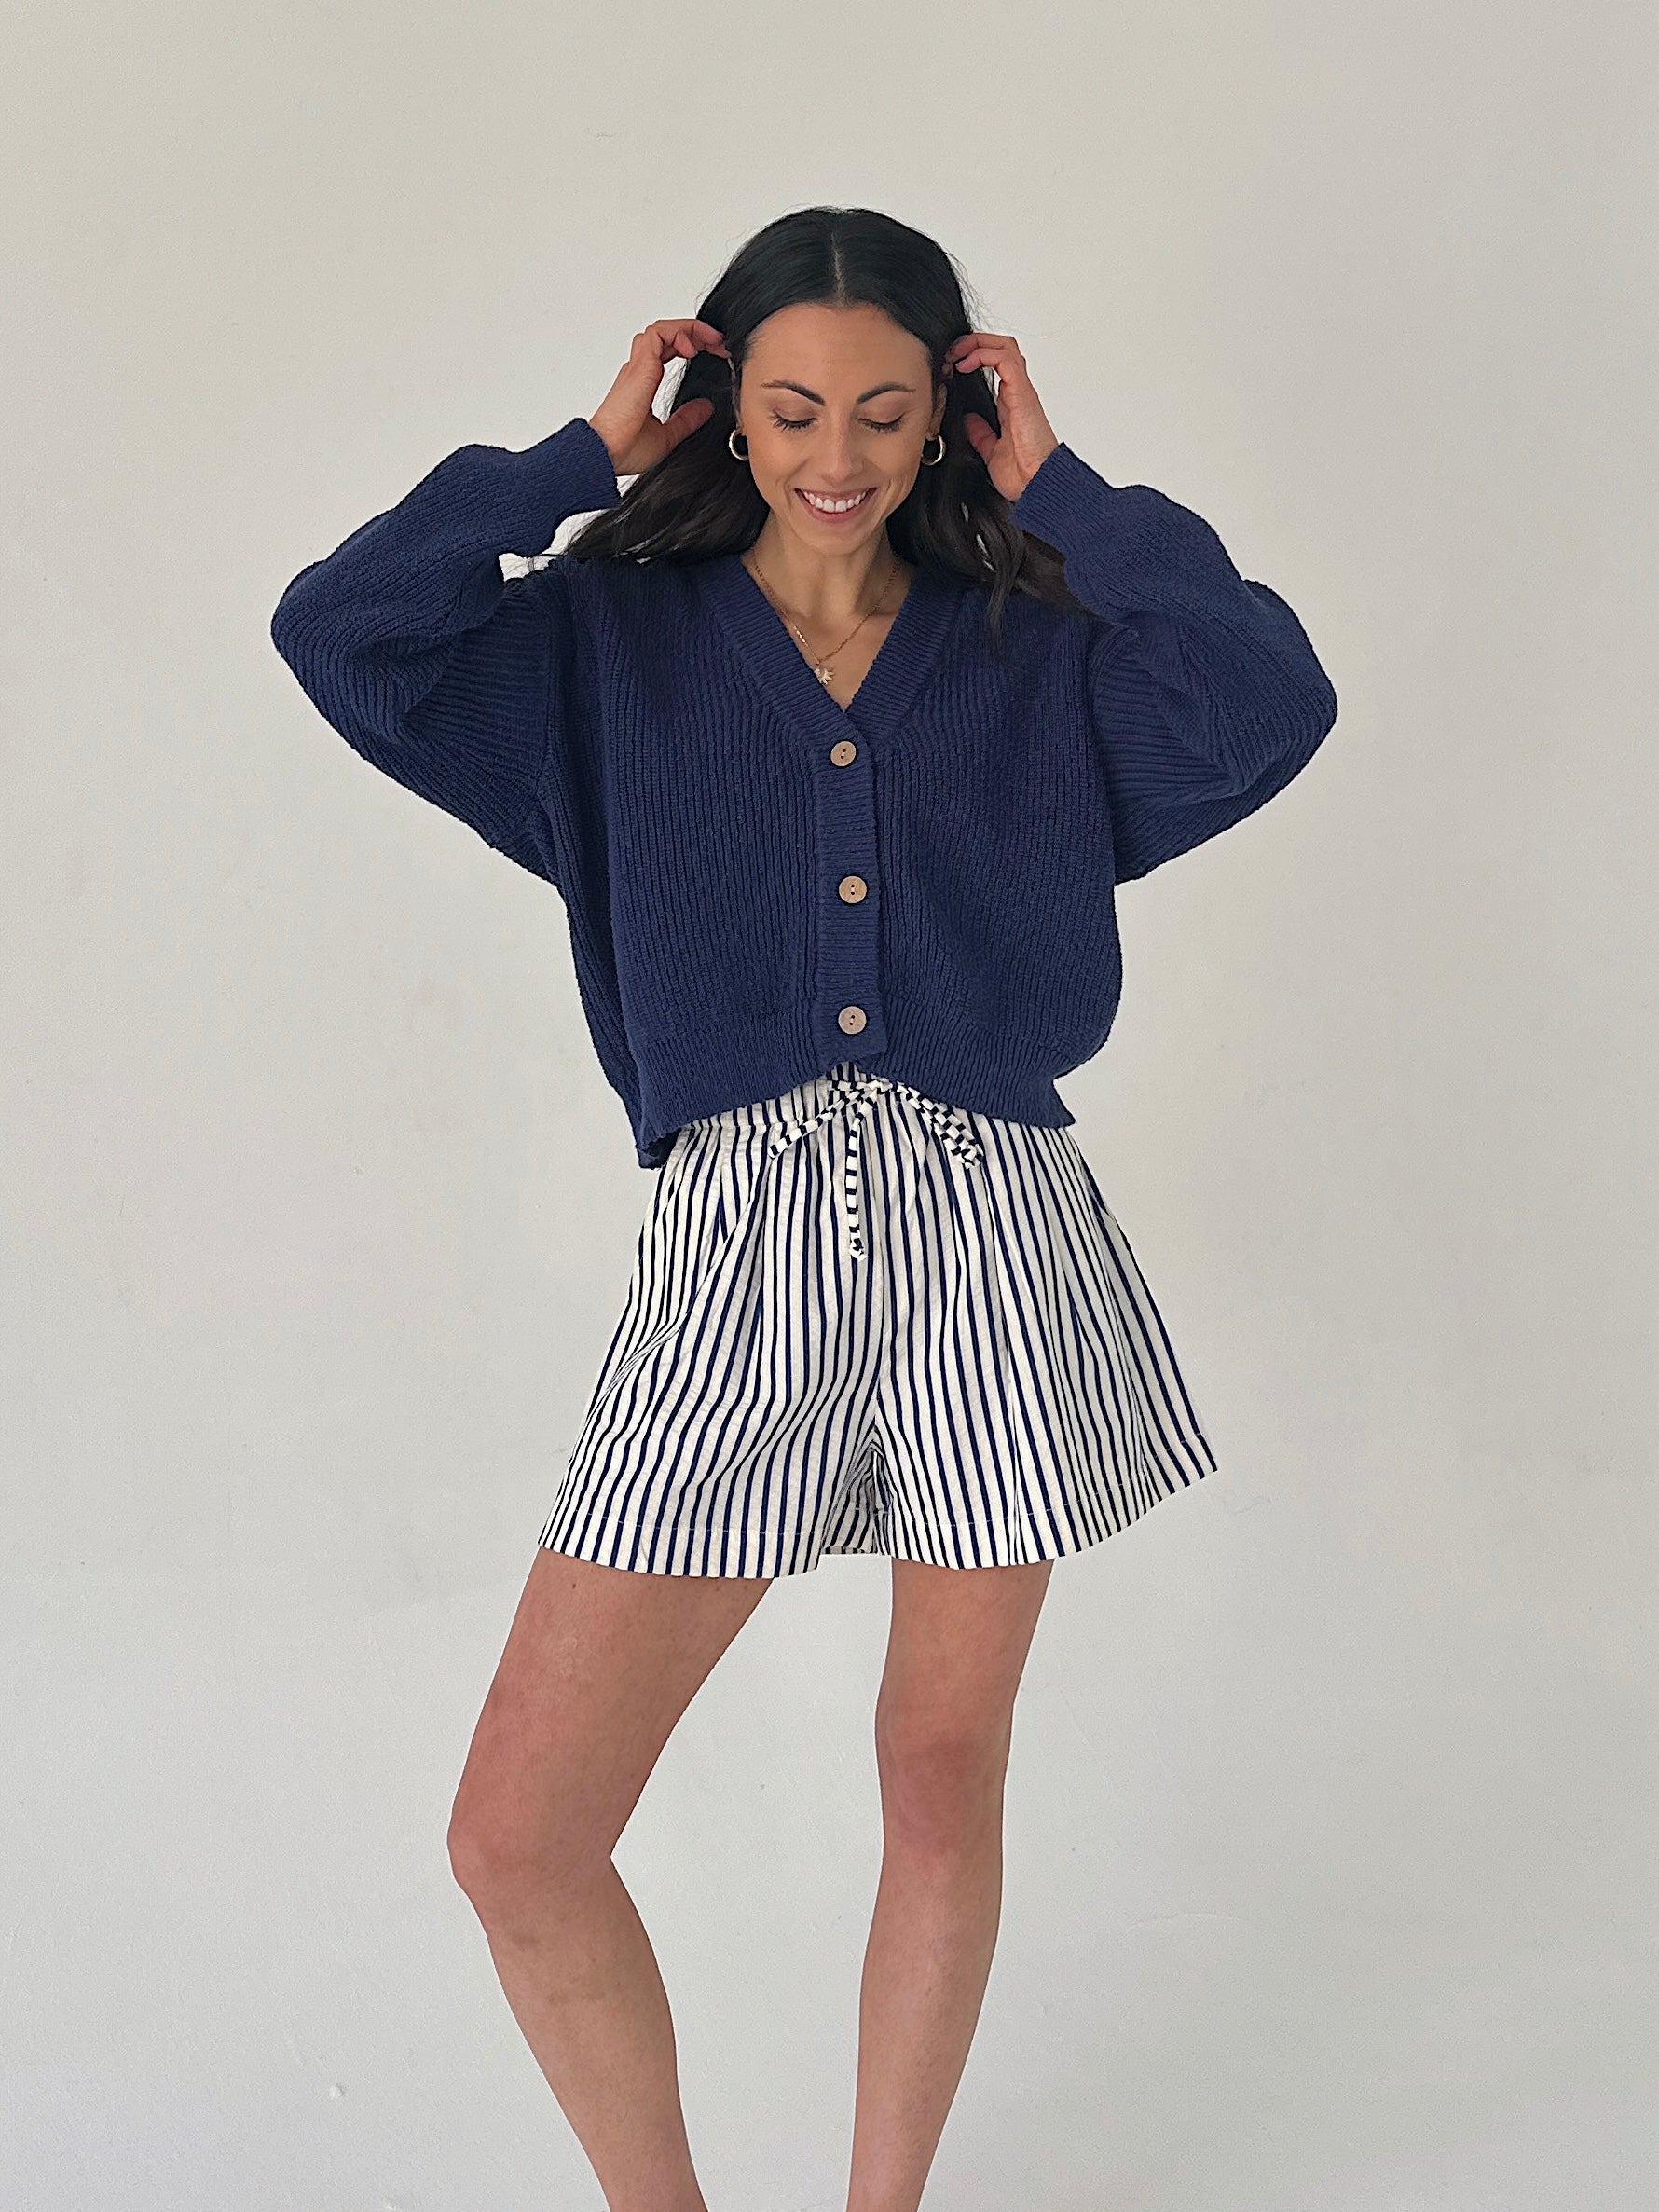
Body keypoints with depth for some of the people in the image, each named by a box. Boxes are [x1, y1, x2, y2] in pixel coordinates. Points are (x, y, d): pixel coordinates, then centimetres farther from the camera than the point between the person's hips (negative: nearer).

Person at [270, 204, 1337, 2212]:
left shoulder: (1036, 649, 9)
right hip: (735, 1241, 0)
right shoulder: (611, 643, 9)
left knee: (943, 1784, 12)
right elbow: (341, 631, -6)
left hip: (991, 1232, 0)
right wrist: (586, 457, 1)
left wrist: (1060, 492, 0)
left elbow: (1269, 705, -9)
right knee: (516, 1840, -3)